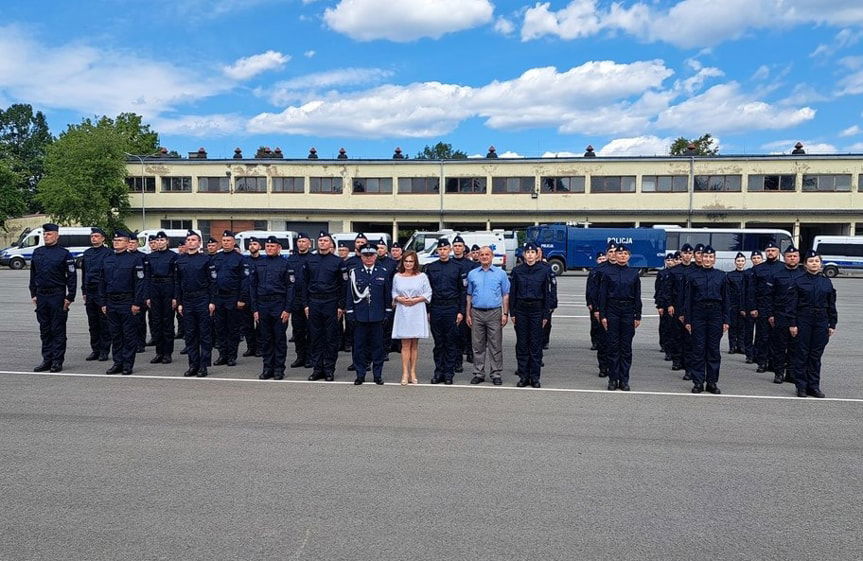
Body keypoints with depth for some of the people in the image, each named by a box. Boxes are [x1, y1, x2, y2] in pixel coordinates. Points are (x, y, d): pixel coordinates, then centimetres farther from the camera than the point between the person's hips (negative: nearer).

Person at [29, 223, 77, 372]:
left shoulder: (64, 253, -5)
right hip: (41, 296, 5)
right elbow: (33, 275, 17)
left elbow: (72, 277, -6)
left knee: (58, 330, 0)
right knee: (44, 330, 10)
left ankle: (57, 361, 6)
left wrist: (70, 297, -11)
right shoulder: (37, 252, 11)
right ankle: (47, 360, 17)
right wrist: (33, 294, 11)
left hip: (57, 296, -5)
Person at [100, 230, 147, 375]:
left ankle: (128, 364, 7)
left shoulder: (135, 258, -6)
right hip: (111, 302, 6)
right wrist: (103, 303, 10)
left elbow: (140, 282, -9)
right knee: (115, 334, 11)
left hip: (127, 302, -6)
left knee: (129, 334, 0)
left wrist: (137, 303, -14)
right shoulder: (108, 259, 12)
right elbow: (103, 282, 16)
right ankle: (118, 363, 19)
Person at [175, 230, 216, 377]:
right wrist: (179, 303, 6)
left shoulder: (205, 259, -1)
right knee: (190, 334, 7)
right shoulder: (180, 261, 10)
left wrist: (212, 302, -9)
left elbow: (212, 282, -3)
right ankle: (193, 364, 15)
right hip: (187, 301, 4)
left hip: (203, 300, -4)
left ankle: (203, 366, 4)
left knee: (205, 334, -1)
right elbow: (177, 283, 12)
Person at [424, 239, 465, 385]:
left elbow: (462, 291, 2)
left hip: (452, 309, -2)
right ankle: (438, 371, 15)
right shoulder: (430, 268, 8)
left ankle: (449, 373, 10)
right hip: (435, 310, 2)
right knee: (438, 342, 7)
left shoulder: (457, 267, 3)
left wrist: (461, 311, -4)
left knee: (451, 343, 2)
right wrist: (427, 311, 4)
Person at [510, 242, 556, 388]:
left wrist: (546, 314, -4)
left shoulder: (545, 270, -1)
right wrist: (512, 313, 1)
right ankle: (523, 376, 14)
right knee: (522, 344, 5)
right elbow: (512, 292, 7)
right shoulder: (517, 270, 4)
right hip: (521, 310, 2)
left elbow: (548, 293, 0)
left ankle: (535, 377, 11)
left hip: (537, 310, -2)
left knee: (536, 344, 2)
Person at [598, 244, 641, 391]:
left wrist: (638, 316, 4)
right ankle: (613, 379, 9)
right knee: (613, 345, 1)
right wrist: (602, 315, -5)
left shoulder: (634, 273, 6)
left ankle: (624, 379, 11)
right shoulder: (608, 272, 1)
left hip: (628, 311, 1)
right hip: (612, 310, -1)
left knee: (626, 346, 4)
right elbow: (602, 294, 1)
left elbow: (637, 296, 8)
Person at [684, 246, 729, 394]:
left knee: (714, 349, 5)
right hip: (698, 314, -1)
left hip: (715, 314, 1)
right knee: (698, 349, 1)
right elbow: (688, 299, 4)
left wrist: (725, 320, 2)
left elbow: (725, 299, 7)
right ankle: (698, 382, 8)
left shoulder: (721, 275, 6)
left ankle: (712, 382, 14)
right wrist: (687, 320, -1)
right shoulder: (694, 275, 4)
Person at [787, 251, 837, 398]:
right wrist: (792, 324, -9)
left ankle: (814, 386, 16)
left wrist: (832, 325, 8)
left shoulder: (826, 282, 8)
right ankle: (801, 386, 7)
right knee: (801, 354, 0)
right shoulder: (799, 281, -2)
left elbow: (831, 305, 12)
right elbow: (791, 304, -4)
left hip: (821, 322, 3)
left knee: (816, 355, 8)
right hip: (803, 321, -3)